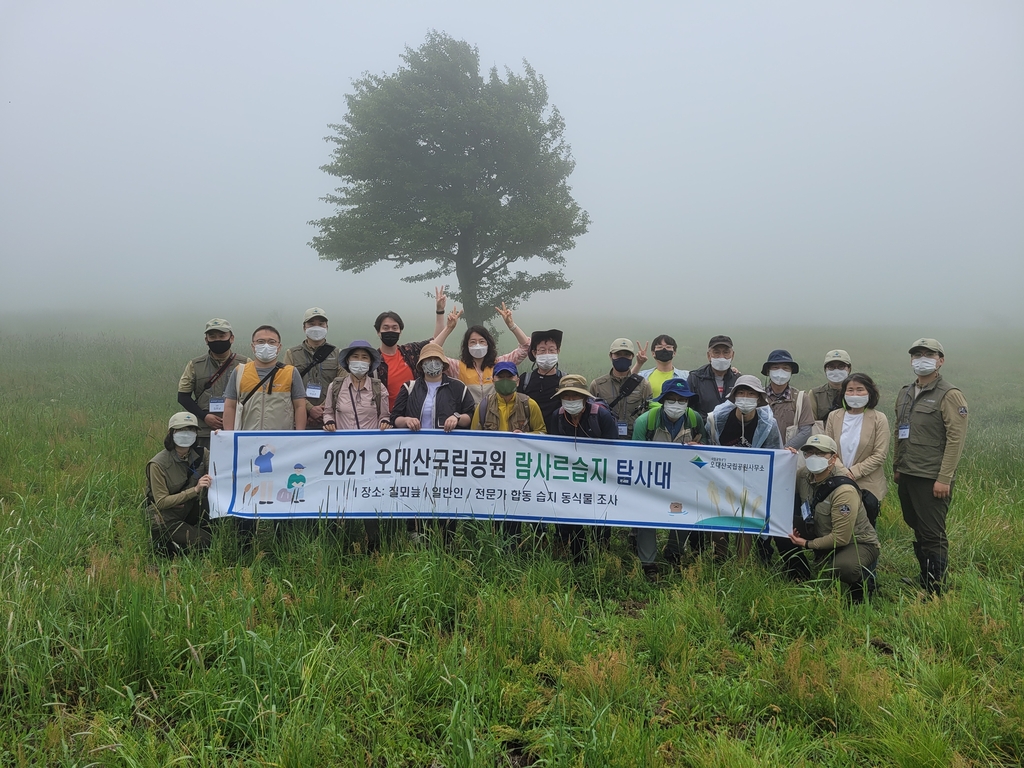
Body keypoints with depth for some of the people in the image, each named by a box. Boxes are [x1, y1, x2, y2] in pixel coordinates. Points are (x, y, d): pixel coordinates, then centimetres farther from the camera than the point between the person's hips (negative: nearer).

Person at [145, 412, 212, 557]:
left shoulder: (201, 454, -3)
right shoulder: (158, 464, -16)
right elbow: (161, 502, -18)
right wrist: (195, 490, -27)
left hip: (191, 511, 5)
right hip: (165, 519, -5)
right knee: (204, 543, -24)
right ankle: (163, 544, 1)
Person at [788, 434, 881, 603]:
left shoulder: (844, 491, -28)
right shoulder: (803, 475, -8)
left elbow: (841, 538, -26)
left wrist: (807, 544, -16)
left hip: (858, 543, -7)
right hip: (824, 535, 8)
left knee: (842, 568, -37)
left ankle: (864, 579, 0)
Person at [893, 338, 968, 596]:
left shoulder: (949, 395, -8)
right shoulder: (905, 393, 14)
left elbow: (956, 439, -14)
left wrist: (944, 479, -17)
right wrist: (897, 467, 16)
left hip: (932, 480, -7)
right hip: (907, 477, 7)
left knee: (933, 535, -3)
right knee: (918, 531, 15)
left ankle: (936, 592, 6)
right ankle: (924, 579, 28)